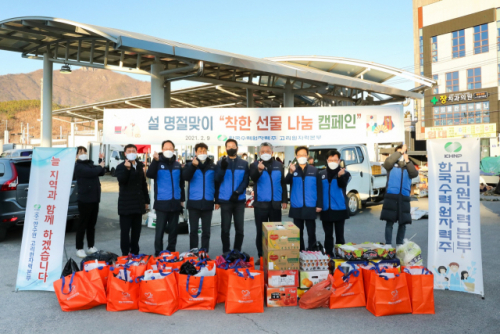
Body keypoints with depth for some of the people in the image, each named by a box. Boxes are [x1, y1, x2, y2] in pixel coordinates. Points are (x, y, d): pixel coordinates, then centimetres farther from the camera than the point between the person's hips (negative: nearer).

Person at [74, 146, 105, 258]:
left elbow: (101, 173, 13)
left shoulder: (90, 164, 15)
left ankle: (91, 246, 23)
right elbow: (91, 173, -24)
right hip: (85, 200, -7)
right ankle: (79, 248, 10)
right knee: (83, 225, 0)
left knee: (92, 224, 14)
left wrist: (101, 160, 6)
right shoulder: (78, 166, -9)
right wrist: (100, 166, -6)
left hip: (94, 199, 7)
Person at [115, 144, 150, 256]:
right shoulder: (121, 167, -2)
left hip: (138, 203, 5)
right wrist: (127, 169, -32)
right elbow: (121, 180, -20)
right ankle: (125, 253, 7)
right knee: (125, 230, 0)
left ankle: (135, 252, 19)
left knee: (136, 230, 10)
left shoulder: (140, 166, 13)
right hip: (126, 204, -4)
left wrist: (146, 200, 15)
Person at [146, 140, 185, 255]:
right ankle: (158, 253, 8)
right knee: (160, 229, -1)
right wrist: (155, 160, -29)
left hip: (175, 203, 4)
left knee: (173, 229, 11)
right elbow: (149, 175, -18)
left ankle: (171, 252, 22)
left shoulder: (177, 164, 11)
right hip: (162, 202, -4)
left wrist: (182, 199, 12)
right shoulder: (158, 163, 0)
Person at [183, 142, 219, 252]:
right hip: (194, 202, -1)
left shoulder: (212, 166, 8)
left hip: (208, 202, 1)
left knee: (206, 230, 8)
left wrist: (217, 200, 5)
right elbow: (186, 177, -13)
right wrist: (193, 166, -28)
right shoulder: (190, 165, 5)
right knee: (193, 230, 5)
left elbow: (216, 184, 9)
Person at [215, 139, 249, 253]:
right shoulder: (221, 162, 5)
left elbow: (245, 181, 1)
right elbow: (218, 180, -3)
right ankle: (226, 252, 15)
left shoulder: (244, 164, 6)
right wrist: (222, 169, -20)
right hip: (225, 200, -1)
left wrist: (237, 192, -15)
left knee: (239, 228, 4)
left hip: (239, 200, 1)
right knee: (225, 228, 3)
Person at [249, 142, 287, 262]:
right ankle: (261, 256, 16)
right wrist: (259, 170, -39)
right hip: (260, 204, -2)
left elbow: (283, 183, 11)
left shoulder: (279, 165, 8)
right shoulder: (255, 165, 1)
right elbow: (253, 178, -19)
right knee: (261, 231, 6)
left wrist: (284, 200, 6)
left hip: (275, 203, 2)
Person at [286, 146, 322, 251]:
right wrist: (291, 172, -34)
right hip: (296, 207, 1)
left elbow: (319, 189, 2)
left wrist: (319, 204, -3)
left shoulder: (314, 170, 2)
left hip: (310, 207, -1)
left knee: (311, 232, 6)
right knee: (298, 232, 11)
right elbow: (287, 181, -14)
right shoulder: (293, 169, 4)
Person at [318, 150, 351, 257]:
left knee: (339, 234, 5)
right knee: (328, 235, 12)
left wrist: (340, 176, -40)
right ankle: (328, 255, 22)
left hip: (339, 209, -2)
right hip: (326, 209, 3)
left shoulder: (344, 173, -1)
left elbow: (342, 185, -20)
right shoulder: (321, 174, 6)